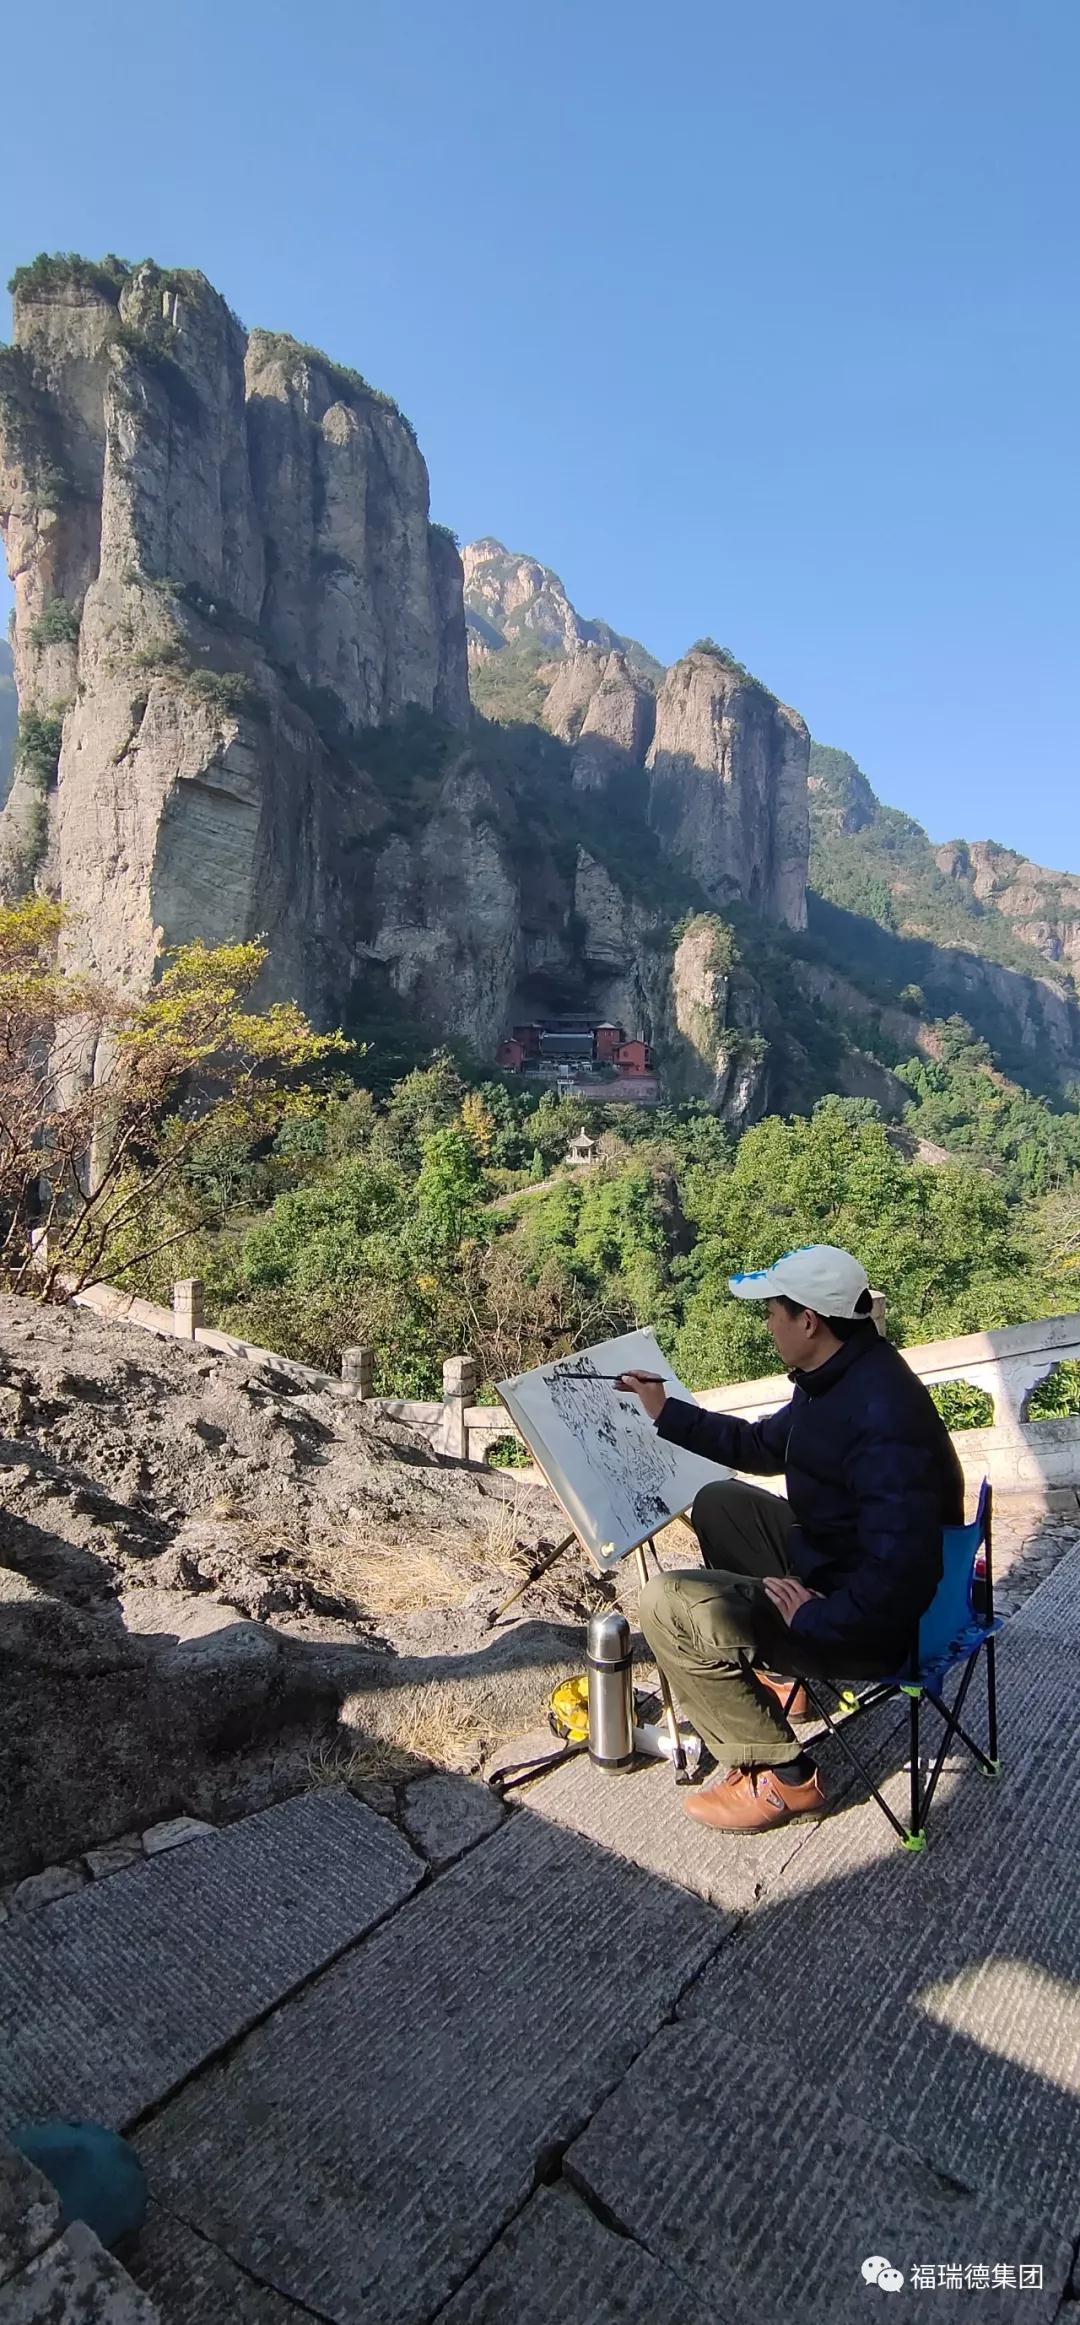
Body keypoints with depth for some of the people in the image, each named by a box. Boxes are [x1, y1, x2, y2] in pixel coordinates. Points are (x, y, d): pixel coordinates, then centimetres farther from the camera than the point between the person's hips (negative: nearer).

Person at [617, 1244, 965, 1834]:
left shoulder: (882, 1417, -32)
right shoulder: (835, 1377, 0)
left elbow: (899, 1576, -35)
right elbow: (763, 1446, 17)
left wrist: (813, 1617, -23)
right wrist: (666, 1412, 13)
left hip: (874, 1625, -10)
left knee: (667, 1604, -17)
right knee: (720, 1503, 21)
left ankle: (780, 1778, -2)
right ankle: (773, 1673, 28)